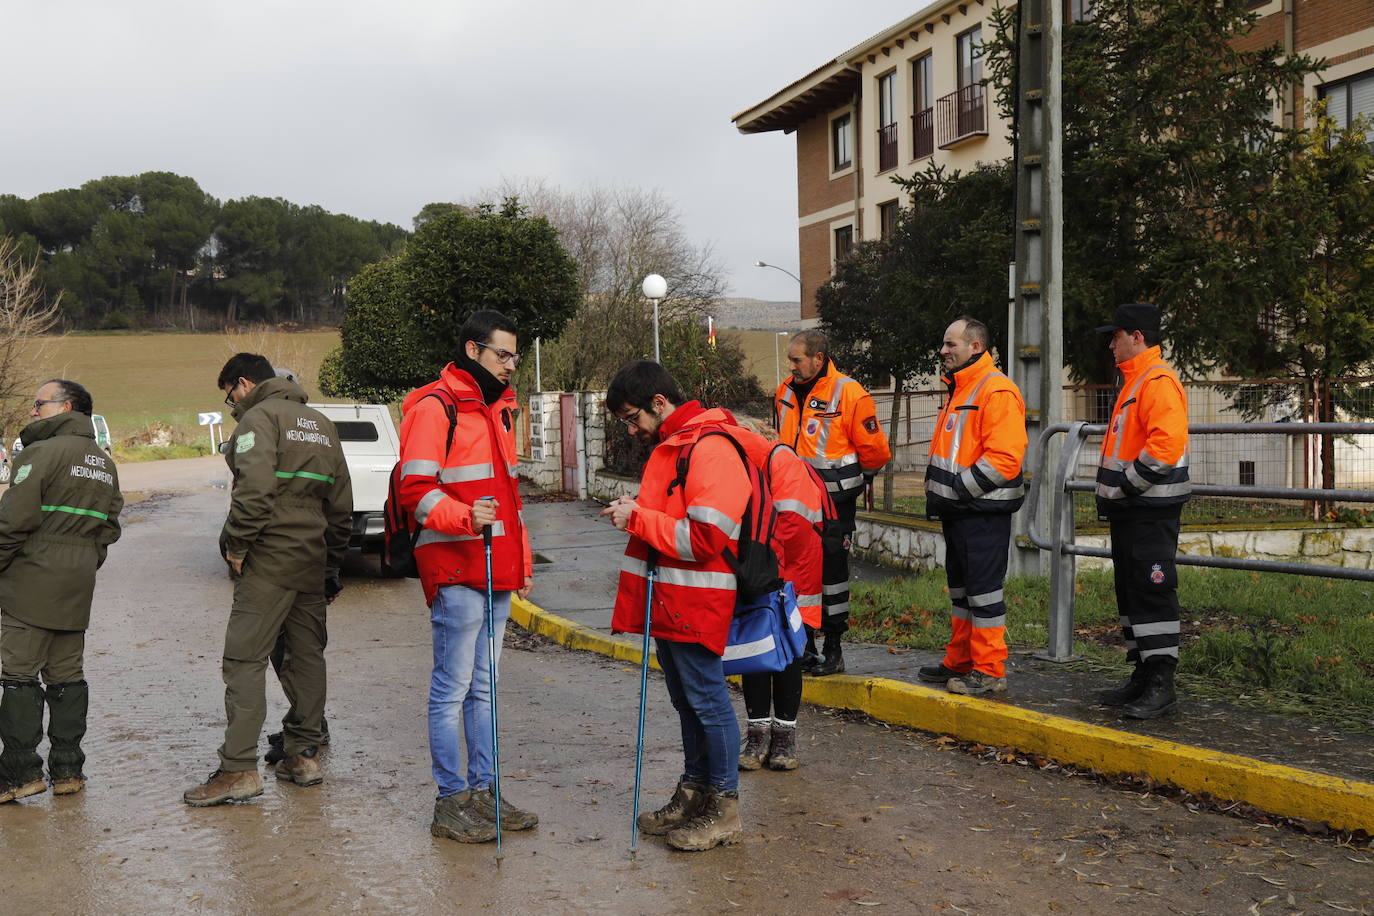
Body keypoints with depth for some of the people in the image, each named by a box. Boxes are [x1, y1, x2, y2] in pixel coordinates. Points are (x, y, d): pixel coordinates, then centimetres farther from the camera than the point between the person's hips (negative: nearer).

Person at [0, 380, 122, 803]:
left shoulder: (42, 452, -11)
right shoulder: (105, 464, 14)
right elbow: (109, 527, 15)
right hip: (78, 586, 8)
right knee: (67, 675, 12)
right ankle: (67, 769, 14)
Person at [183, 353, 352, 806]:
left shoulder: (259, 417, -6)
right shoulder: (321, 424, 19)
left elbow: (255, 488, -23)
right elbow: (342, 504, 19)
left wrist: (237, 545, -13)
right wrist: (332, 565, 22)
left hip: (269, 562, -8)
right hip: (313, 561, 8)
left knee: (245, 659, -7)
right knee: (307, 656, 12)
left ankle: (239, 768, -10)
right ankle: (303, 755, 17)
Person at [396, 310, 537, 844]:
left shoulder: (498, 409, 20)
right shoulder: (435, 407, -8)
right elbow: (416, 489, -15)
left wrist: (522, 563, 23)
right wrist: (465, 517, -32)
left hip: (496, 572, 9)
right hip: (455, 572, -8)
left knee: (484, 687, 14)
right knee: (452, 689, -3)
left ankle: (484, 790, 22)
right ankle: (450, 802, 5)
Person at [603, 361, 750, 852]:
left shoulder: (710, 449, -17)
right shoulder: (669, 446, 15)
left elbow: (703, 537, -23)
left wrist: (638, 518, -17)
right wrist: (634, 513, 6)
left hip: (695, 602, -10)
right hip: (666, 599, 10)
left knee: (707, 699, -1)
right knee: (686, 700, 17)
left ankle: (724, 809, 10)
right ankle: (693, 793, 28)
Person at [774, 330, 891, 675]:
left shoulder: (850, 394, -14)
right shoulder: (785, 393, 6)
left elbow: (875, 450, -9)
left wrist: (853, 481, 3)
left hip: (835, 502, -6)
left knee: (832, 571, 4)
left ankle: (833, 650, 14)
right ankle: (805, 647, 22)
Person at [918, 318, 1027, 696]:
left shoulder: (997, 391, -15)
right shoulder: (959, 390, 18)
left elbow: (1003, 458, -23)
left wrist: (957, 490, -20)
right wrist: (936, 492, 13)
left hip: (984, 512, -10)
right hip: (956, 510, 10)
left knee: (984, 588, -5)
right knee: (960, 586, 16)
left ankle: (989, 671, 2)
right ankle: (960, 661, 25)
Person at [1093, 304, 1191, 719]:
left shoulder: (1159, 381, -14)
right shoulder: (1133, 382, 20)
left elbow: (1165, 445, -26)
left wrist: (1123, 487, -19)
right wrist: (1110, 493, 17)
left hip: (1151, 512, -11)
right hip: (1128, 511, 11)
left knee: (1152, 592, -9)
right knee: (1130, 590, 13)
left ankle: (1161, 687, -5)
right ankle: (1142, 676, 21)